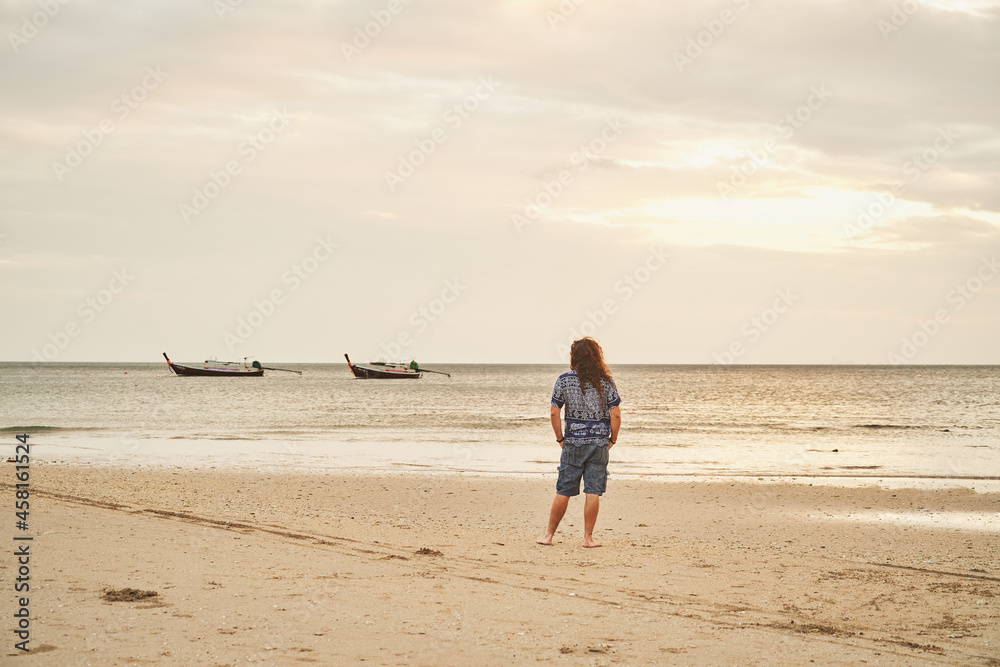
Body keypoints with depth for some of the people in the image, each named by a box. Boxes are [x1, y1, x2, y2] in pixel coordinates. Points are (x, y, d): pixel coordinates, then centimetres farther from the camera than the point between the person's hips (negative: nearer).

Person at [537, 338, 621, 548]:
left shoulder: (564, 380, -3)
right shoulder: (606, 381, -3)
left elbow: (554, 413, -4)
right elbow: (615, 414, -6)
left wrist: (560, 438, 6)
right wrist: (612, 439, 6)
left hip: (573, 443, 0)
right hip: (599, 443, 0)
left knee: (563, 491, 7)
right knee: (593, 492, 4)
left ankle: (549, 535, 14)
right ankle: (588, 537, 6)